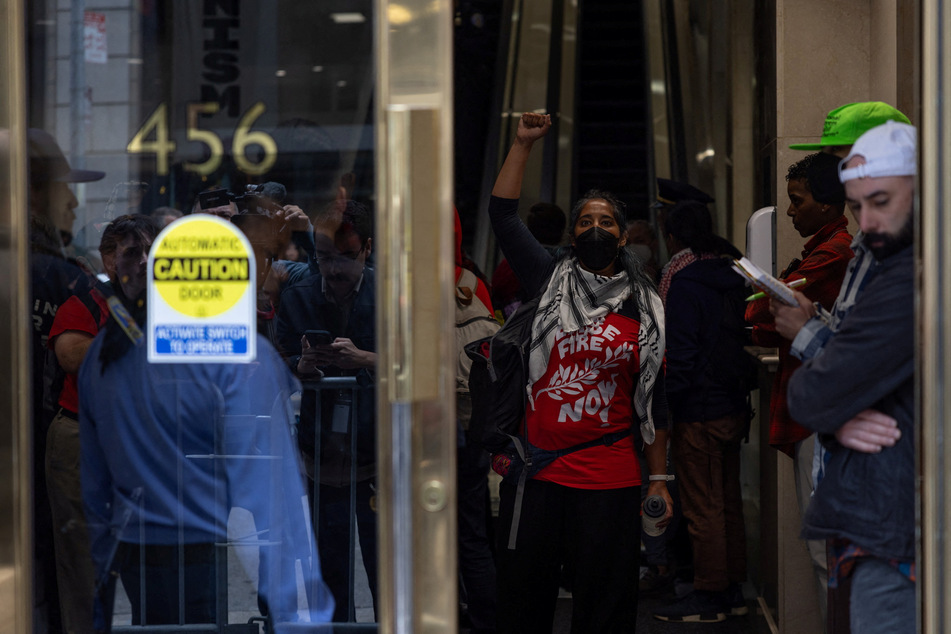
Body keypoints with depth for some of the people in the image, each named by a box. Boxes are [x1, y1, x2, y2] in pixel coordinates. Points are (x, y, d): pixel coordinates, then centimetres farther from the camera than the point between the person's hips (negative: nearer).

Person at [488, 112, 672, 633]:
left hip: (611, 482, 0)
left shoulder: (645, 310, 8)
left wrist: (660, 478, 6)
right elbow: (502, 215, 1)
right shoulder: (549, 282, 7)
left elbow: (655, 399, 9)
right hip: (535, 472, 0)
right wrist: (523, 144, -2)